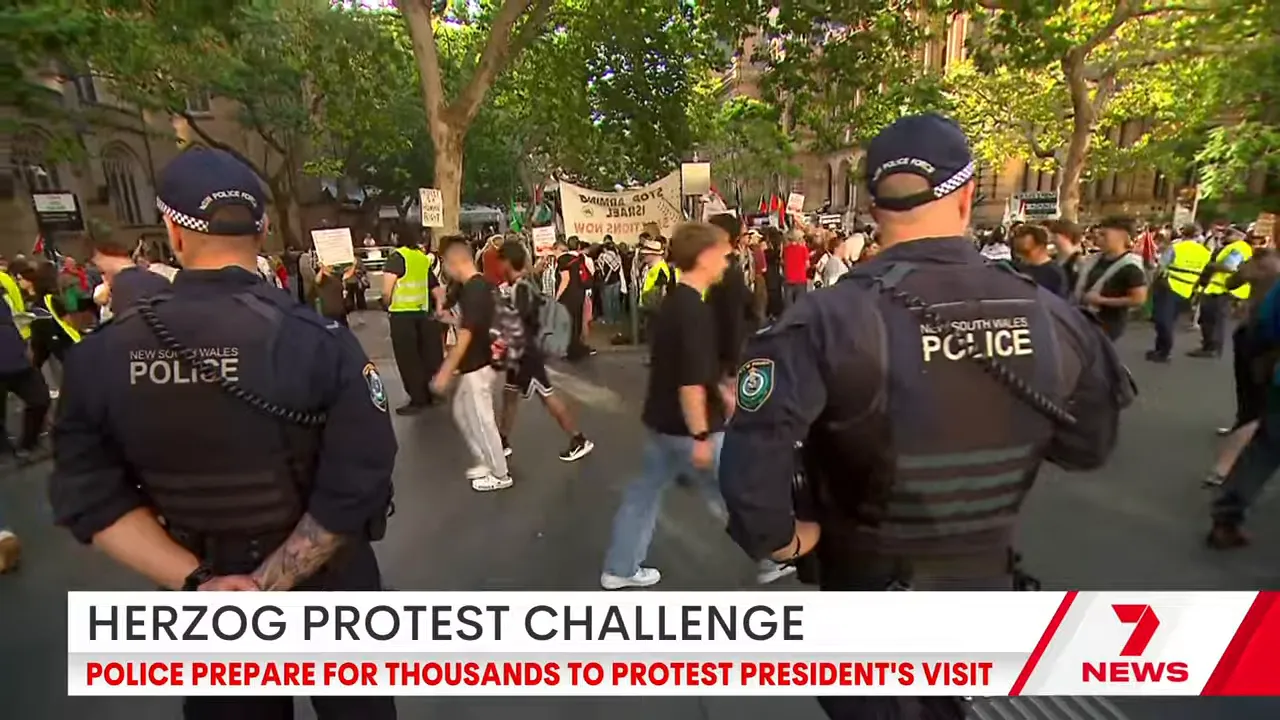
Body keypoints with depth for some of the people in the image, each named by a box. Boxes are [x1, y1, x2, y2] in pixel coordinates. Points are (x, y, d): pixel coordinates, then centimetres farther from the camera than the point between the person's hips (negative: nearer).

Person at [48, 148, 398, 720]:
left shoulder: (101, 354, -12)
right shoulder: (320, 340, -22)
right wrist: (268, 585, -17)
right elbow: (354, 489, -24)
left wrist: (195, 582, -12)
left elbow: (90, 497, -8)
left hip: (208, 591, 3)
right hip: (324, 581, -2)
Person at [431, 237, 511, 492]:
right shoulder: (481, 284, 7)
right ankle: (485, 463, 33)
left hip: (475, 366, -10)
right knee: (462, 414, 21)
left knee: (481, 421, 3)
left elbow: (464, 337, -25)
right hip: (474, 363, 10)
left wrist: (445, 373, -23)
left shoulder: (472, 291, -23)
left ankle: (500, 475, 19)